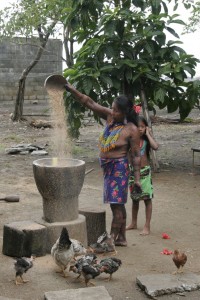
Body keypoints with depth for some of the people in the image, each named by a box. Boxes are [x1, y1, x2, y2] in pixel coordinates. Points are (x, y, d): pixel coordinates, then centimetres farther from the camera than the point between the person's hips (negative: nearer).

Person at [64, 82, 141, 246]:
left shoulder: (131, 130, -15)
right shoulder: (110, 117, 1)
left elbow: (136, 155, -13)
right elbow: (91, 103, 1)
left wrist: (137, 178, -13)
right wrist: (73, 91, -7)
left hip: (119, 168, -8)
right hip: (108, 167, 8)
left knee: (116, 204, -4)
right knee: (118, 204, 15)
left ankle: (112, 239, 2)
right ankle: (122, 238, 24)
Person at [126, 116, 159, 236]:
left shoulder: (146, 139, -6)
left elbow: (155, 146, -26)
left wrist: (148, 134, -17)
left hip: (145, 171, -3)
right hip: (133, 171, 3)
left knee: (147, 198, 0)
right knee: (134, 198, 16)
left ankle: (147, 226, 6)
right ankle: (134, 223, 30)